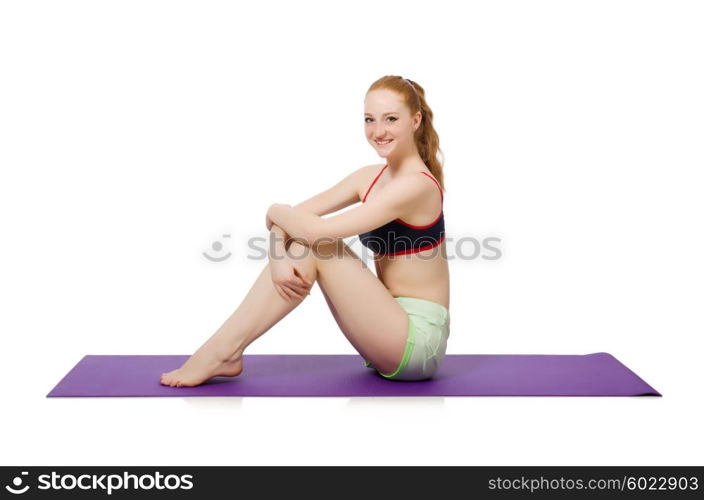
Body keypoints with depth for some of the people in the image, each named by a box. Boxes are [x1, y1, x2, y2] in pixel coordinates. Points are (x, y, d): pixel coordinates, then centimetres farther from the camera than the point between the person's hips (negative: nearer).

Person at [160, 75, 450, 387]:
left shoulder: (416, 185, -18)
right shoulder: (370, 177, 8)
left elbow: (317, 229, -25)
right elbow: (293, 217, 2)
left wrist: (275, 211, -5)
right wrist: (279, 258, -19)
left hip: (420, 340, -8)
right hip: (394, 331, 8)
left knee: (313, 243, -17)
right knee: (301, 242, -6)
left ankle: (222, 352, -12)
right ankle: (225, 352, -8)